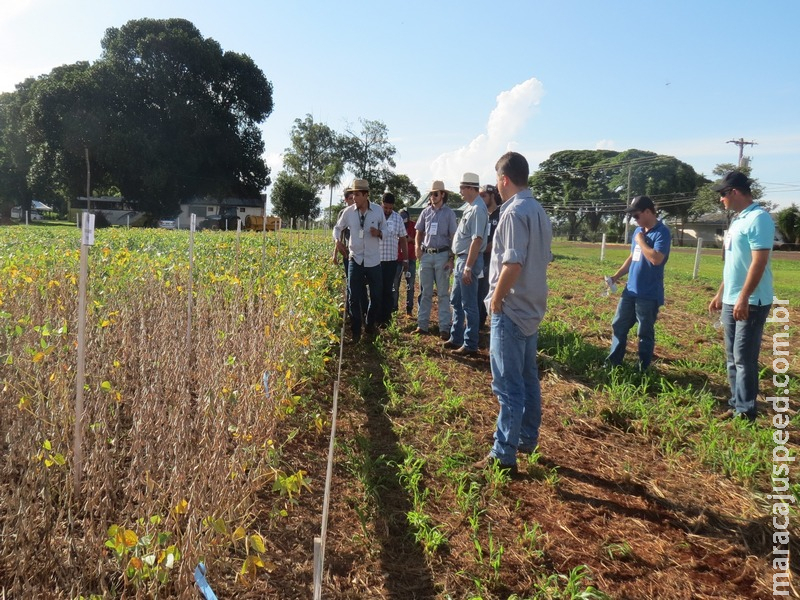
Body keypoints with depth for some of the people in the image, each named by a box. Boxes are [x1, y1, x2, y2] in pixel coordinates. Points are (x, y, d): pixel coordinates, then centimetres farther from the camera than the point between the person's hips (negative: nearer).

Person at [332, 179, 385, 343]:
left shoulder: (378, 210, -6)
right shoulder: (348, 212, -4)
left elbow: (385, 229, 5)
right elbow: (337, 228, 10)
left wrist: (379, 233, -18)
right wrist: (337, 240, -9)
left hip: (373, 261, 0)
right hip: (355, 260, 0)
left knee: (376, 296, 10)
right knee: (354, 298, 1)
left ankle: (371, 325, 33)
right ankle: (356, 332, 14)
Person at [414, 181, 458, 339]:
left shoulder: (449, 213, -2)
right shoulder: (426, 212, 8)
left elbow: (453, 237, -3)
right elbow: (419, 232, 17)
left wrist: (451, 258, -10)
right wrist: (417, 246, -1)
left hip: (442, 255, -4)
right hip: (426, 255, 4)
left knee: (443, 293, 1)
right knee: (425, 292, 8)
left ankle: (444, 328, 3)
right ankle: (422, 325, 14)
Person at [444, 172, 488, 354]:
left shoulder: (478, 209, -18)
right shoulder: (470, 207, 13)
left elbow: (477, 240, -24)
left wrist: (468, 267, -26)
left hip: (469, 260, -10)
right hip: (461, 259, 10)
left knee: (469, 305, -1)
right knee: (456, 301, 17)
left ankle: (470, 345, 9)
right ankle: (456, 339, 29)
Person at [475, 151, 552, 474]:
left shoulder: (514, 212, -17)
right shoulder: (539, 211, 12)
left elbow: (513, 265, -25)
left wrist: (496, 300, -13)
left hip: (511, 310, -10)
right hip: (532, 308, 10)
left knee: (508, 385, -3)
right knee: (528, 378, 19)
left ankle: (504, 455, 5)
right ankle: (527, 440, 32)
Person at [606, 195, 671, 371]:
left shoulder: (662, 232, -14)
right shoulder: (638, 231, 11)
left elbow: (656, 259, -28)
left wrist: (641, 241, -17)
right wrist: (616, 276, 12)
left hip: (649, 295, -8)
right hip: (630, 290, 8)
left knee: (645, 333, 3)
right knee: (618, 326, 12)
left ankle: (643, 370, 14)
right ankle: (613, 363, 23)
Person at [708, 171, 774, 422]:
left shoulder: (758, 219, -14)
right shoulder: (737, 220, 15)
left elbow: (759, 262, -21)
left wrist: (744, 298, -25)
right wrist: (721, 294, 21)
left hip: (751, 302, -9)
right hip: (731, 301, 9)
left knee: (744, 358, -4)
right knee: (733, 358, 13)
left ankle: (745, 411, 4)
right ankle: (737, 403, 22)